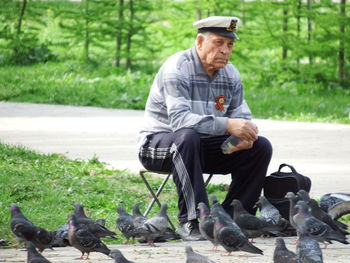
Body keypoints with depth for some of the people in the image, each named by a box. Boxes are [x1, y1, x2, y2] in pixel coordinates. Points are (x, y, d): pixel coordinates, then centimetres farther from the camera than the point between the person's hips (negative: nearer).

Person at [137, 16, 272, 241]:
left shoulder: (230, 74, 3)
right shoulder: (177, 68, -21)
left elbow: (242, 118, 3)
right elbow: (179, 119, -34)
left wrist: (247, 135, -23)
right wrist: (227, 125, -42)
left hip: (203, 147, 7)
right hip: (159, 143, -7)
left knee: (261, 147, -9)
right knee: (187, 137, -40)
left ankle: (232, 216, -9)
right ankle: (192, 221, -40)